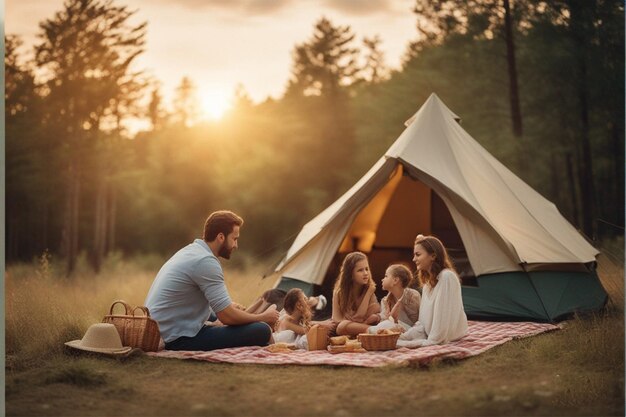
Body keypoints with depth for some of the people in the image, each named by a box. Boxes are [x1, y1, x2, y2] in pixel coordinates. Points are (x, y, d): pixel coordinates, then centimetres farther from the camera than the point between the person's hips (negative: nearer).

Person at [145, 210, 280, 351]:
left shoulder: (191, 250, 13)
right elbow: (227, 317, -17)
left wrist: (229, 307, 17)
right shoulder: (205, 261, -17)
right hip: (180, 339, -10)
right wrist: (264, 317, -2)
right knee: (261, 331, -16)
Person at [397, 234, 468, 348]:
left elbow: (444, 314, -19)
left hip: (446, 342, -9)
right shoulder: (428, 281, 15)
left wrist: (431, 341, -18)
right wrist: (405, 336, 1)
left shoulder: (447, 277, -15)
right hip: (430, 337, 9)